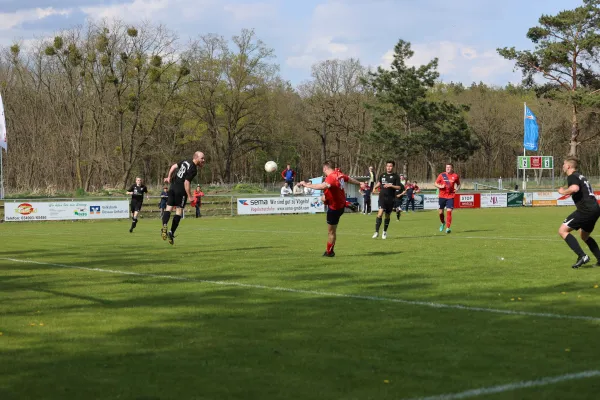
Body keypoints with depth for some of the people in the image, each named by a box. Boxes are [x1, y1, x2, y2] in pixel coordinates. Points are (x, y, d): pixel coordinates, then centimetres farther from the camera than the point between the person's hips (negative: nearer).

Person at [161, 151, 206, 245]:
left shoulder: (186, 162, 7)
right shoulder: (193, 170, -17)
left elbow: (173, 166, 17)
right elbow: (186, 182, -21)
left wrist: (169, 177, 29)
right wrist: (189, 196, -17)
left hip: (172, 188, 7)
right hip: (181, 191, -7)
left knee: (169, 208, 5)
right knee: (179, 211, 2)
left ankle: (164, 225, -18)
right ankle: (171, 233, -2)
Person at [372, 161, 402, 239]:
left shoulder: (395, 176, 1)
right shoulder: (382, 175, 11)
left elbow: (399, 187, -4)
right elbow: (379, 182, 29)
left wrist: (391, 185, -18)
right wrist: (375, 187, 11)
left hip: (390, 198, -1)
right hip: (382, 197, 1)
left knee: (387, 215, 10)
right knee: (380, 213, -18)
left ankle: (385, 232, 28)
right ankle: (376, 232, -17)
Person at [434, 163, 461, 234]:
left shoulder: (455, 176, 2)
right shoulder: (442, 175, 1)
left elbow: (458, 184, 16)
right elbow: (435, 183, 6)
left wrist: (457, 188, -5)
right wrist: (440, 186, -14)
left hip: (450, 197, -1)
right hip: (442, 196, 1)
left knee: (449, 211, -14)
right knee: (440, 212, 6)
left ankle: (448, 228, -11)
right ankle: (443, 223, 36)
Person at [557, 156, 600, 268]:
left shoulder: (572, 176, -5)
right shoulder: (581, 176, 24)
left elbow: (575, 188, -26)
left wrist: (564, 192, -9)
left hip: (586, 210, -10)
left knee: (562, 230, -7)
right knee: (584, 236, 28)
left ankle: (582, 256, -16)